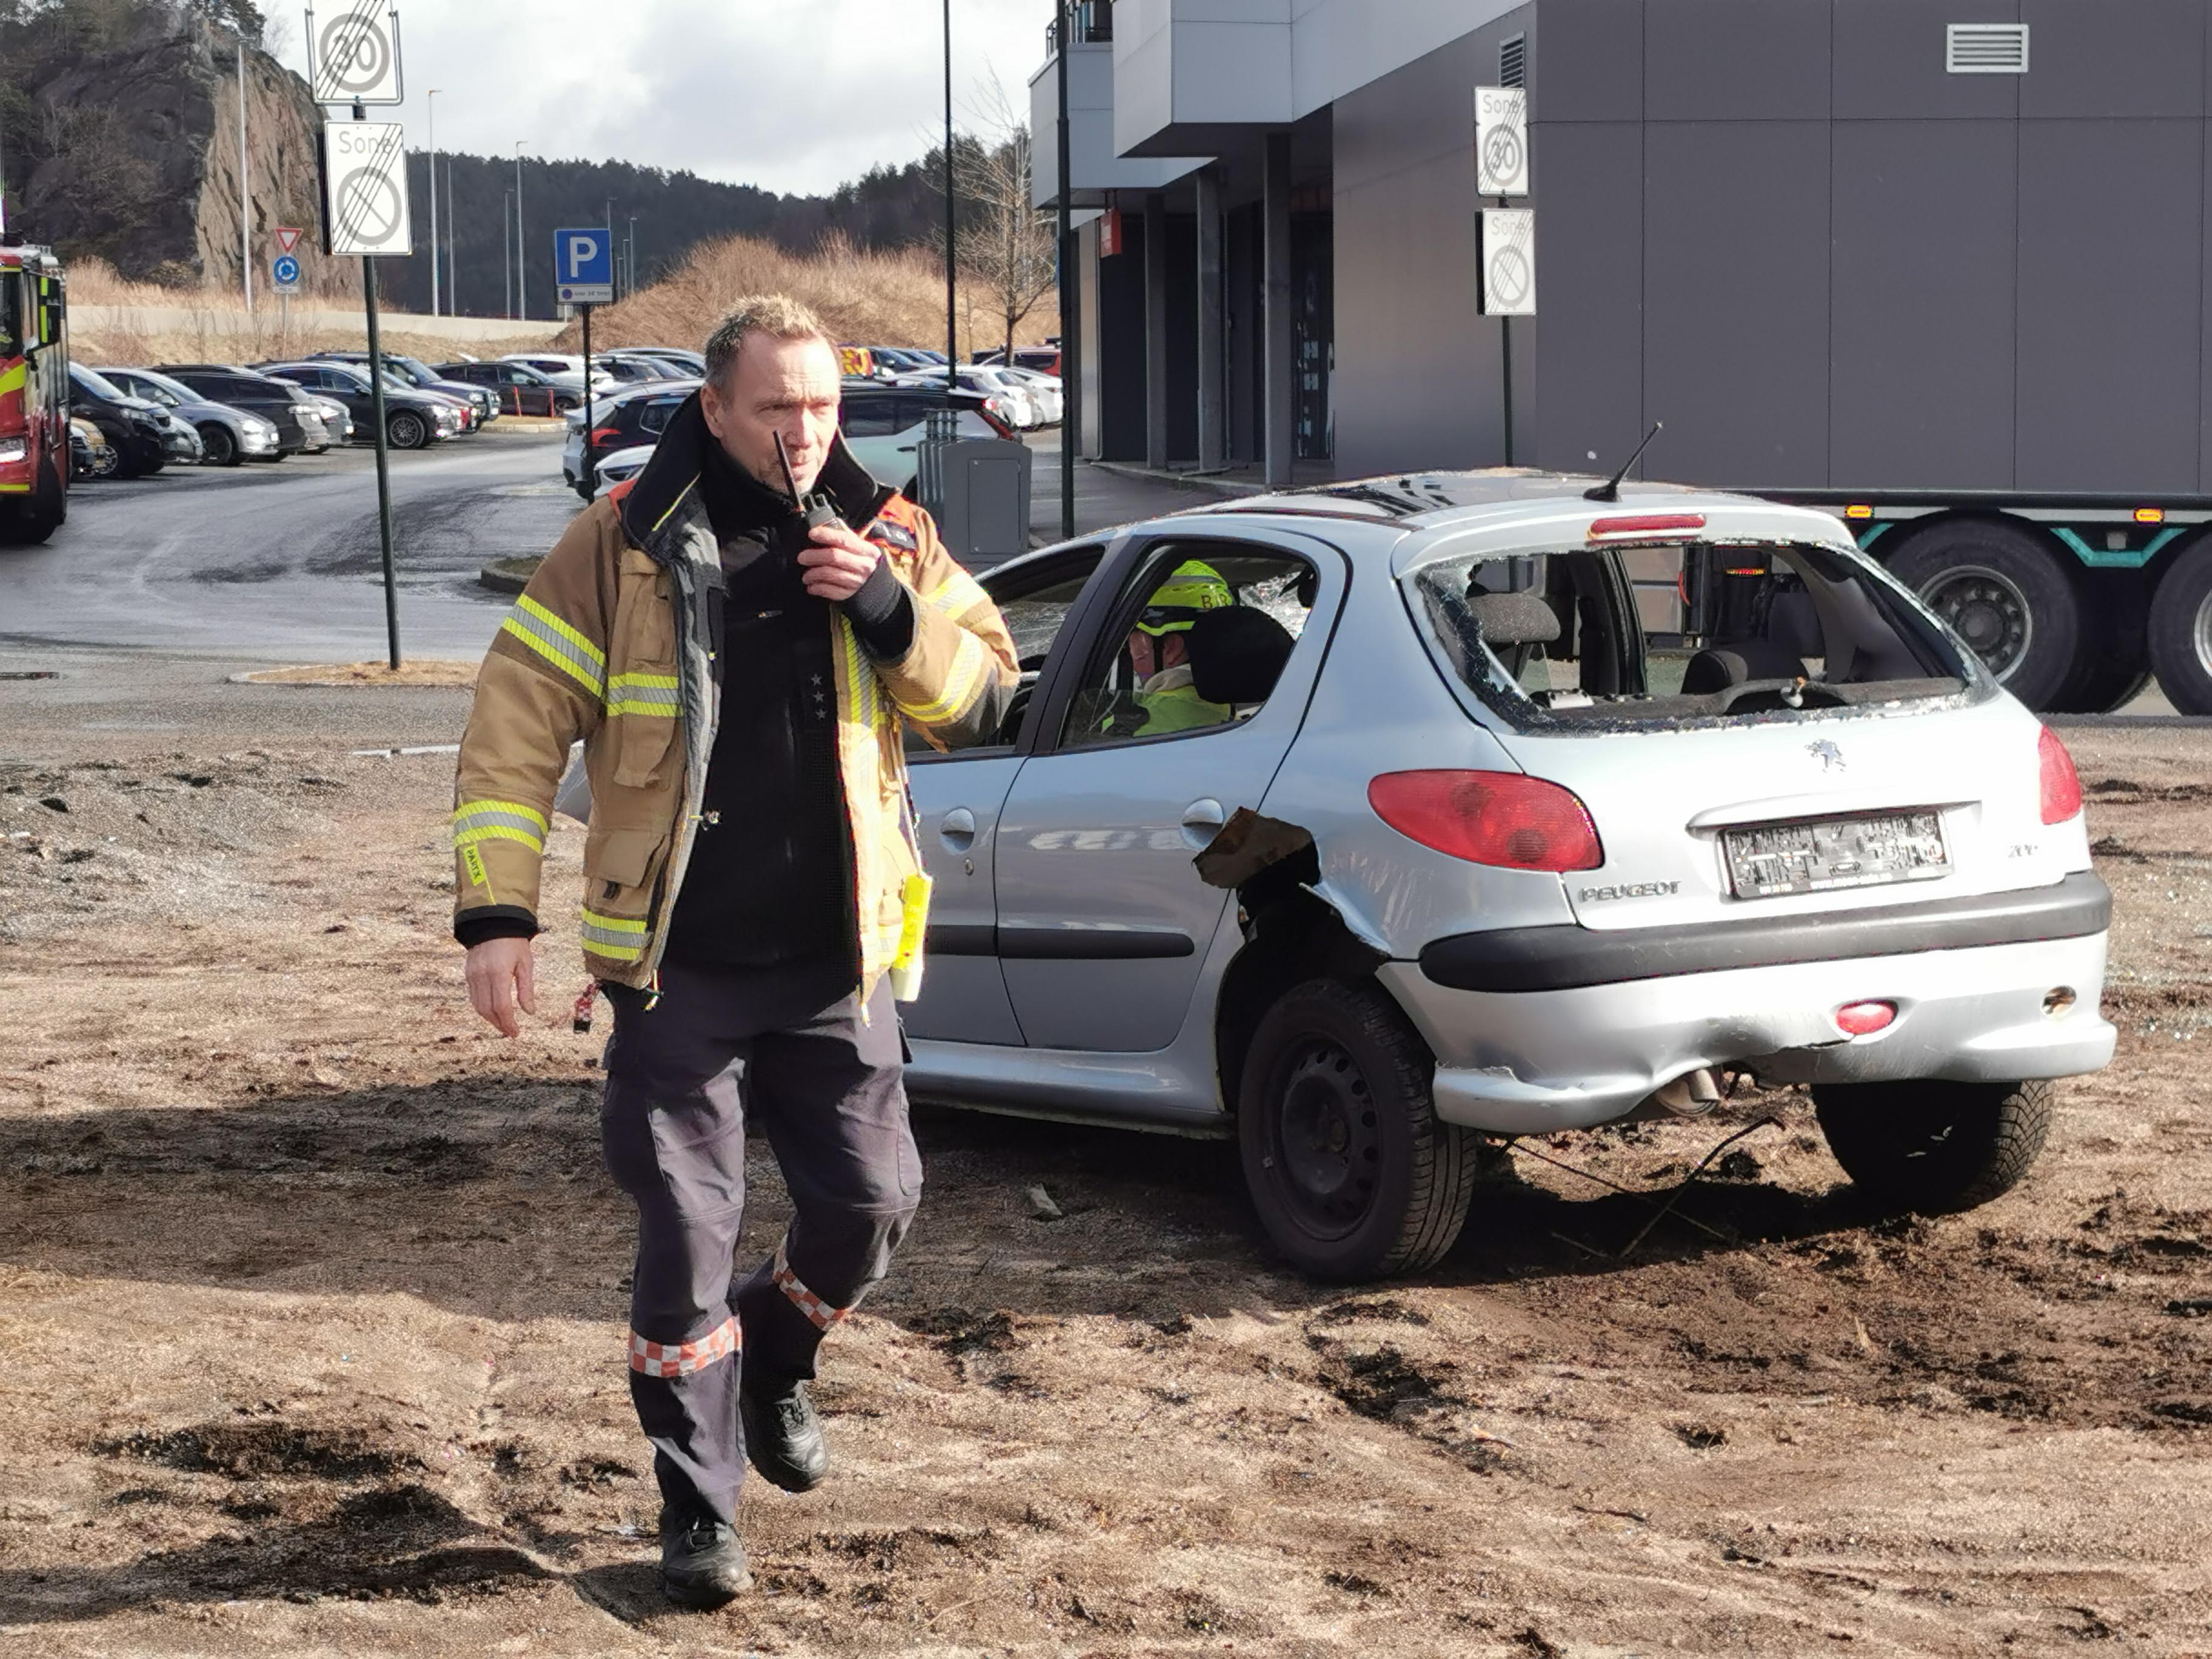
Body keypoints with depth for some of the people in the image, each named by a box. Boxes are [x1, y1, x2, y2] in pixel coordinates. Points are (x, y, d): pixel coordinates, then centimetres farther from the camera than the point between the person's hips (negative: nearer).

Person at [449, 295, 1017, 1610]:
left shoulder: (887, 538, 3)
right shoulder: (628, 545, -6)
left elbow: (985, 694, 5)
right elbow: (518, 725, -6)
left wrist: (895, 613, -15)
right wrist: (498, 915, -12)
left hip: (835, 963, 3)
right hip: (681, 968, -3)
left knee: (873, 1202, 7)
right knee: (688, 1236, 1)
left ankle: (776, 1369, 38)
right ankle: (698, 1507, 15)